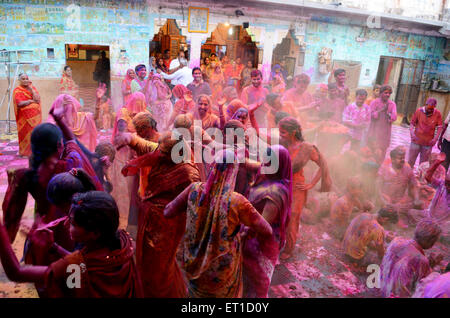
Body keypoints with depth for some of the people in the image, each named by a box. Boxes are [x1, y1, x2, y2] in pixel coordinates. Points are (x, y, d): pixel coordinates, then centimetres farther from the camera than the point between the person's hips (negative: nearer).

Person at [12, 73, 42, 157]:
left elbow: (37, 99, -5)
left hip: (36, 115, 4)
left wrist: (31, 88, -8)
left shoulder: (32, 87, 11)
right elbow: (20, 103, -15)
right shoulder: (17, 90, -1)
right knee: (26, 133, -2)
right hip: (25, 117, -4)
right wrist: (32, 100, -5)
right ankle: (25, 152, 9)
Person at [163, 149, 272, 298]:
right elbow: (267, 232, -16)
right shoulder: (237, 201, -27)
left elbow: (168, 212, -7)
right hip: (222, 268, -3)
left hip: (194, 263, 3)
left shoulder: (195, 189, -18)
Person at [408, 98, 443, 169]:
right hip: (416, 141, 0)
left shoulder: (438, 114, -6)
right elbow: (412, 123, 0)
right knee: (410, 161, 8)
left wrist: (435, 138, -14)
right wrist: (411, 133, -17)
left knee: (423, 164, 11)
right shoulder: (419, 111, -7)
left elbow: (439, 127, -2)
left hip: (428, 143, 0)